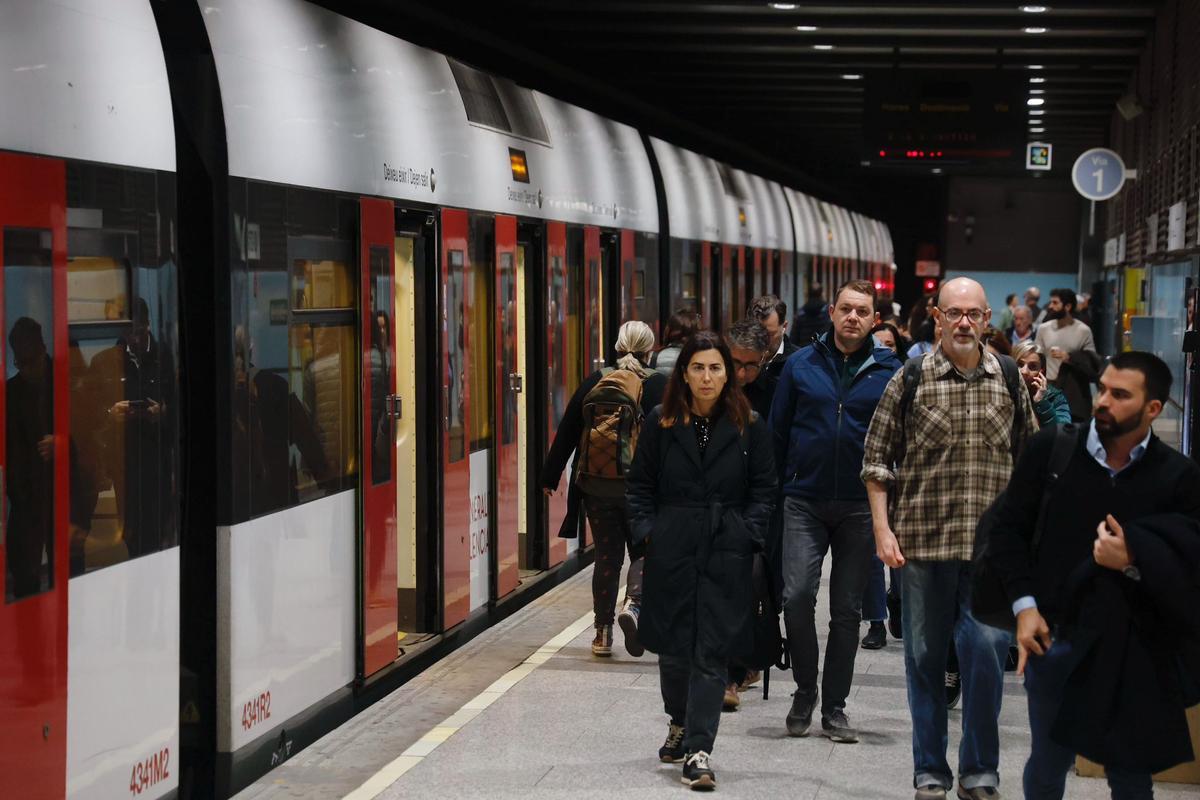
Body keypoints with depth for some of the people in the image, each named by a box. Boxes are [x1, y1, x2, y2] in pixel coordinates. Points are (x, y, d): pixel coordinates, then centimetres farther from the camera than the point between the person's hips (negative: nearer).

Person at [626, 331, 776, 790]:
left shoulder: (749, 427, 3)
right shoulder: (660, 424, 5)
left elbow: (763, 489, 7)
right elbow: (640, 485, 11)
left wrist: (748, 535, -4)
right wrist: (646, 530, -1)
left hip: (725, 553, -1)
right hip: (671, 550, 1)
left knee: (712, 653, -6)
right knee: (672, 645, 9)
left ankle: (698, 751, -6)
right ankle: (679, 722, 35)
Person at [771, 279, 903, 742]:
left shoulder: (889, 371, 2)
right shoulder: (801, 366, 4)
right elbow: (778, 431, 9)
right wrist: (782, 488, 3)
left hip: (861, 507, 0)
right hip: (805, 502, 0)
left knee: (847, 609, 6)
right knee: (797, 596, -13)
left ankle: (834, 707, 16)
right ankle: (804, 691, 8)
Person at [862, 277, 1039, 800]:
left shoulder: (1010, 380, 6)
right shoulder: (910, 380, 0)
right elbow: (877, 458, 3)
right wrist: (883, 530, -4)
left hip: (992, 546, 1)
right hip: (923, 541, -1)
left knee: (987, 652, -5)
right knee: (925, 657, 7)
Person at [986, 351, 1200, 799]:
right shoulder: (1050, 451, -1)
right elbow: (1008, 529, 6)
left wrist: (1134, 562, -23)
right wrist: (1024, 604, -4)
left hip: (1133, 649, -1)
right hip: (1055, 634, 1)